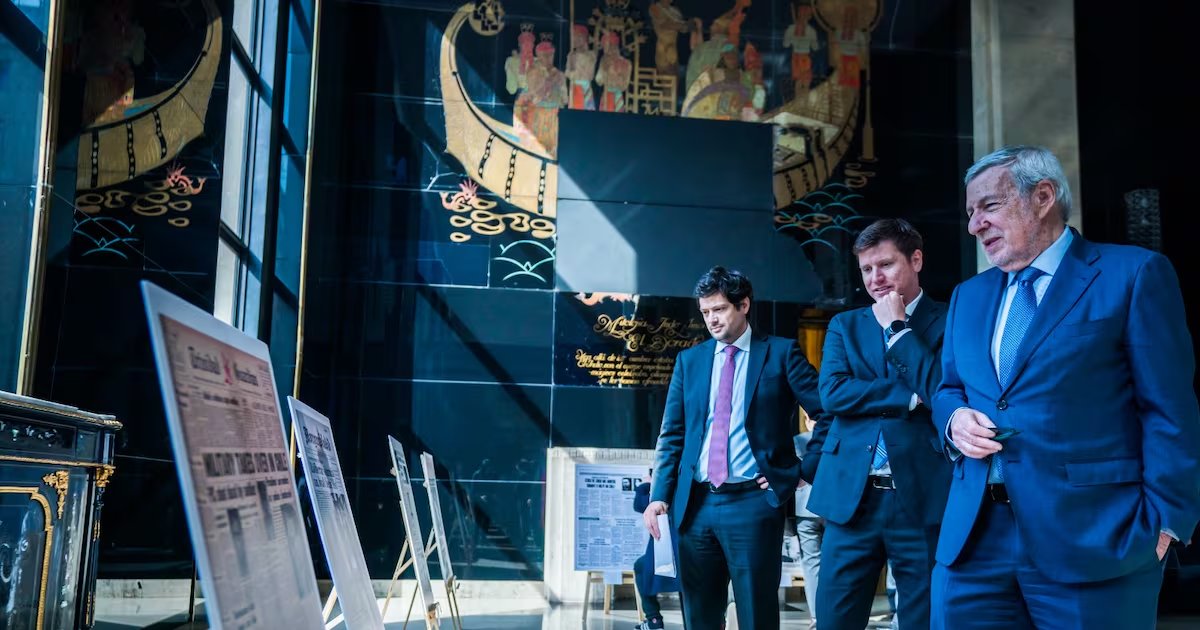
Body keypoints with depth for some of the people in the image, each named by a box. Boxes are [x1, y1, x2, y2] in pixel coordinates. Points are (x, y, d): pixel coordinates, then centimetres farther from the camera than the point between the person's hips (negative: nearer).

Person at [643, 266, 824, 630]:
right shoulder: (689, 360, 12)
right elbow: (672, 435, 10)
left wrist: (803, 470, -4)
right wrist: (659, 495, 1)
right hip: (696, 504, 4)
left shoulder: (781, 353, 1)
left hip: (753, 502, -4)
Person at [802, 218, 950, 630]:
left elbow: (942, 393, -12)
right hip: (852, 497, 3)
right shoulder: (844, 325, 12)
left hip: (924, 498, -2)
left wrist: (897, 325, -8)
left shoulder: (949, 322, 3)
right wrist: (908, 396, -9)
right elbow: (832, 392, -3)